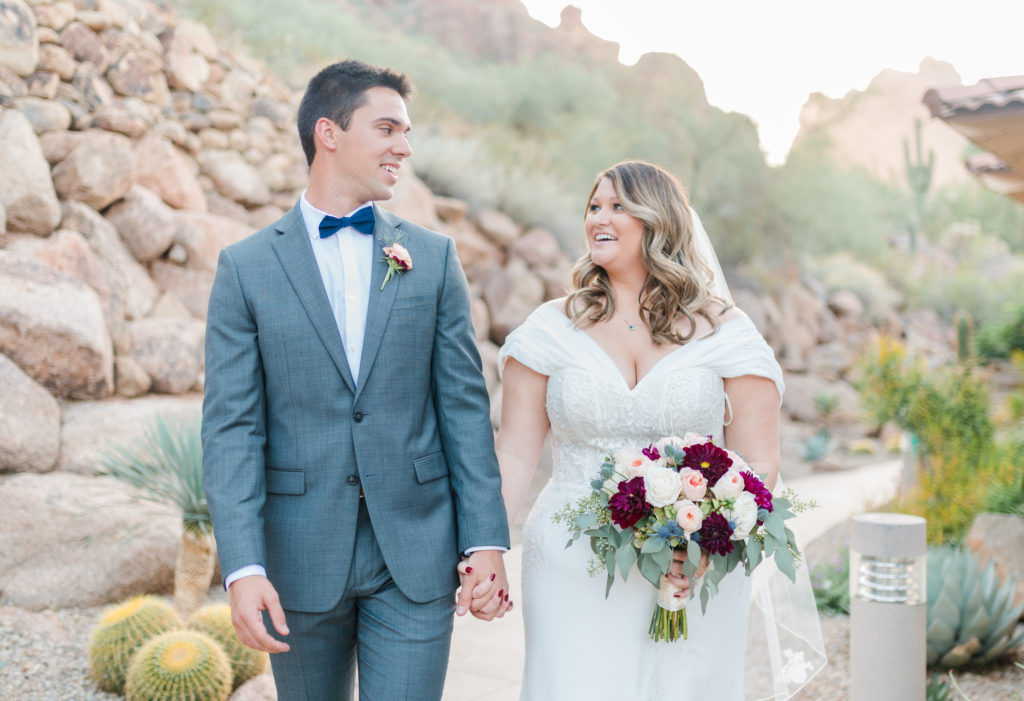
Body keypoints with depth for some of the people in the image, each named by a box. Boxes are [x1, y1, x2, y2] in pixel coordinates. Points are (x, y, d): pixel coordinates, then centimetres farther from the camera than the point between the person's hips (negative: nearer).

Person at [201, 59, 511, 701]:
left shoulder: (434, 257, 3)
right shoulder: (245, 267, -2)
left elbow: (465, 405, 1)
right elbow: (232, 425, -5)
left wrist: (486, 540, -3)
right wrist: (243, 567, -13)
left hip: (417, 555, 0)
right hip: (301, 558, 0)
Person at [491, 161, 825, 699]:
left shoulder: (725, 332, 0)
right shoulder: (551, 329, 3)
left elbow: (758, 462, -2)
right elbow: (514, 454, 1)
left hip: (696, 576, 0)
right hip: (575, 574, 0)